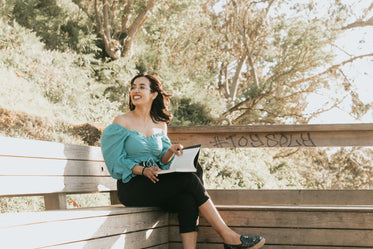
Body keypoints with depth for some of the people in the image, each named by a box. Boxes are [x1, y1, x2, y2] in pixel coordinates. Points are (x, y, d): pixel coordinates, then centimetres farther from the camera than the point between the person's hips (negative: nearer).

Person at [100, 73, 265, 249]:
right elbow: (116, 162, -5)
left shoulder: (160, 124, 15)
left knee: (188, 200, -28)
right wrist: (143, 170, -20)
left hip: (155, 184, 5)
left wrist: (170, 152, -6)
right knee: (190, 180, -23)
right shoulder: (122, 122, 0)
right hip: (131, 187, -5)